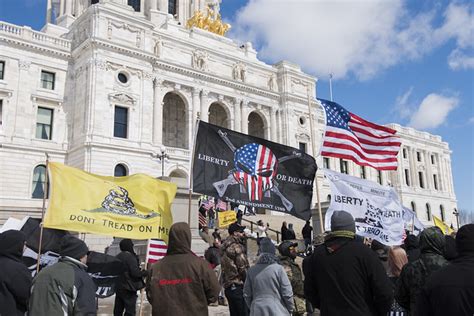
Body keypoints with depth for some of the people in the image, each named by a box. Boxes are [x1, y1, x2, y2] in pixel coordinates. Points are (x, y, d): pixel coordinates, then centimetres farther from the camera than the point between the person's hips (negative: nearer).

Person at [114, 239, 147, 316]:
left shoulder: (118, 257, 9)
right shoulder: (130, 257, -15)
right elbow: (135, 272, -21)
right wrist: (145, 273, -7)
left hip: (118, 287, 8)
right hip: (128, 288, -8)